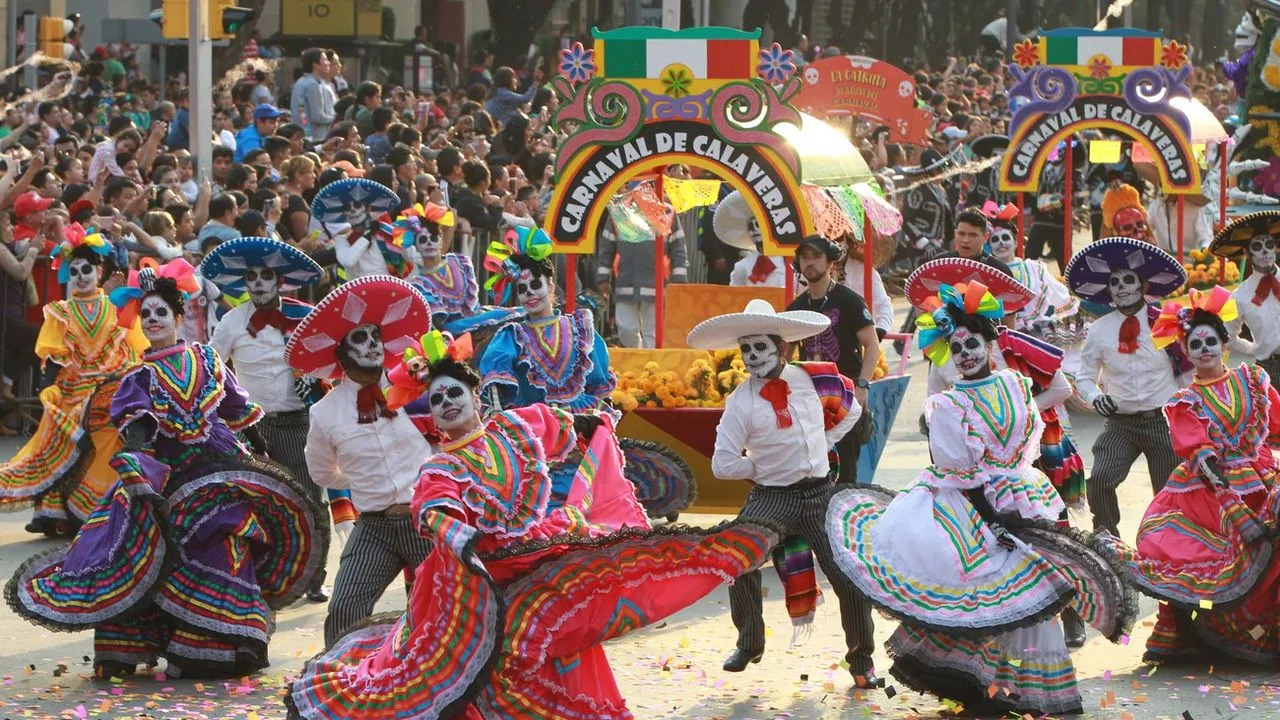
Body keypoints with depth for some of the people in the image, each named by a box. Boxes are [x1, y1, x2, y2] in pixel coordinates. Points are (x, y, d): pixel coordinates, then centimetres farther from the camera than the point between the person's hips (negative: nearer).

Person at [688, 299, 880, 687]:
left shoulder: (813, 378, 0)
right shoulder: (741, 402, -9)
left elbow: (851, 410, 19)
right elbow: (723, 464, -10)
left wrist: (824, 443, 11)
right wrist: (764, 466, -5)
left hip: (820, 495, 2)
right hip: (771, 497, -2)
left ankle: (861, 661, 17)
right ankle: (749, 644, 1)